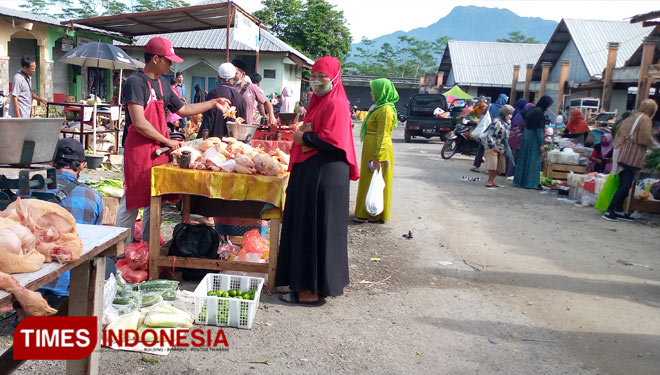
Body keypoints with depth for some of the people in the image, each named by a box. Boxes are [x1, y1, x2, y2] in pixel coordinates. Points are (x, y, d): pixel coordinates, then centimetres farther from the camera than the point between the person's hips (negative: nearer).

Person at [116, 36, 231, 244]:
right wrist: (168, 142, -11)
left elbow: (183, 109, 24)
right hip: (138, 151, -8)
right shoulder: (135, 82, -12)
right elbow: (139, 123, -19)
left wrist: (213, 103, 21)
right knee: (132, 201, -1)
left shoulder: (162, 83, 14)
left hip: (160, 151, 8)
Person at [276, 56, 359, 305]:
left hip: (324, 175, -10)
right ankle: (307, 282, 25)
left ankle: (312, 289, 6)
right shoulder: (319, 101, 17)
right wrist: (301, 133, 11)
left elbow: (332, 141, -22)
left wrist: (304, 138, -11)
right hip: (310, 172, 10)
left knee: (315, 230, -4)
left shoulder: (335, 104, -13)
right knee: (305, 228, 14)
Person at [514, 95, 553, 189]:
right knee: (533, 161, -2)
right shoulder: (539, 112, -17)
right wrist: (541, 144, -15)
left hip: (526, 136, 9)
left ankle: (520, 181, 19)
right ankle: (531, 183, 2)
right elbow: (539, 129, -18)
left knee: (524, 159, 13)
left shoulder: (533, 110, 10)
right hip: (534, 139, -9)